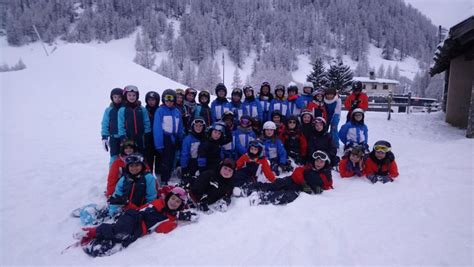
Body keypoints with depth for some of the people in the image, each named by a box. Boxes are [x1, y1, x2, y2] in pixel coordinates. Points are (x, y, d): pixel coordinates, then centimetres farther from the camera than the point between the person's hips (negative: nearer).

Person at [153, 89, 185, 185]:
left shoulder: (177, 111, 6)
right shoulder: (160, 111, -8)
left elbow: (180, 128, 11)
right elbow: (157, 128, -14)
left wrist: (180, 141, 6)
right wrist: (159, 144, -19)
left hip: (174, 139, 5)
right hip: (164, 139, -5)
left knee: (171, 162, 12)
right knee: (165, 162, -5)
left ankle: (166, 181, 26)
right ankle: (163, 182, 7)